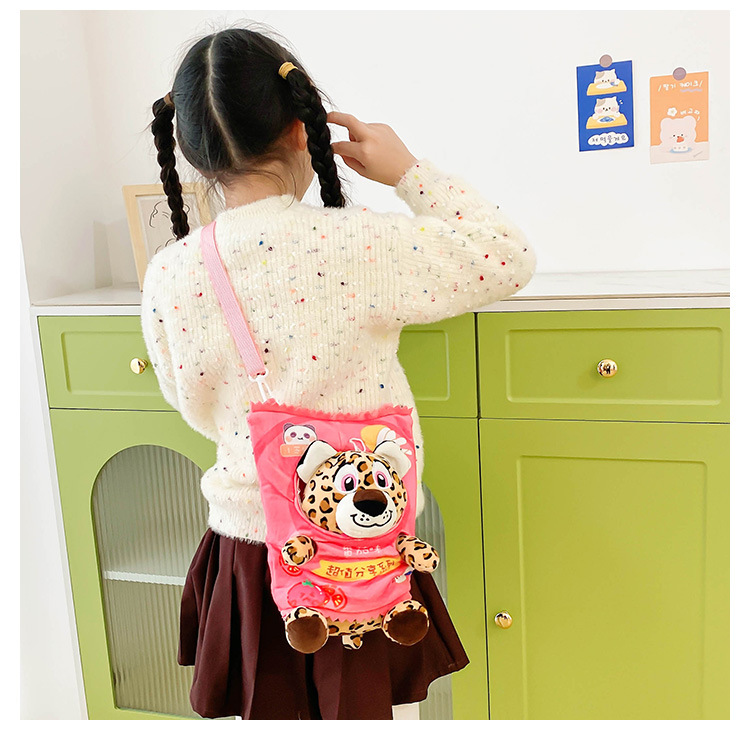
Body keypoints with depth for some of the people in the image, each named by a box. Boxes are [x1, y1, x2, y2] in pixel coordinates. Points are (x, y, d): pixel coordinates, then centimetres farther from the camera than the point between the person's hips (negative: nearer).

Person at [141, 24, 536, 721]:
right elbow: (511, 258, -10)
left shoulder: (166, 277, -9)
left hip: (246, 541, 3)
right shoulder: (356, 244, -22)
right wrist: (407, 170, -5)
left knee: (269, 711, 24)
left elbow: (198, 409, 4)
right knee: (358, 705, 21)